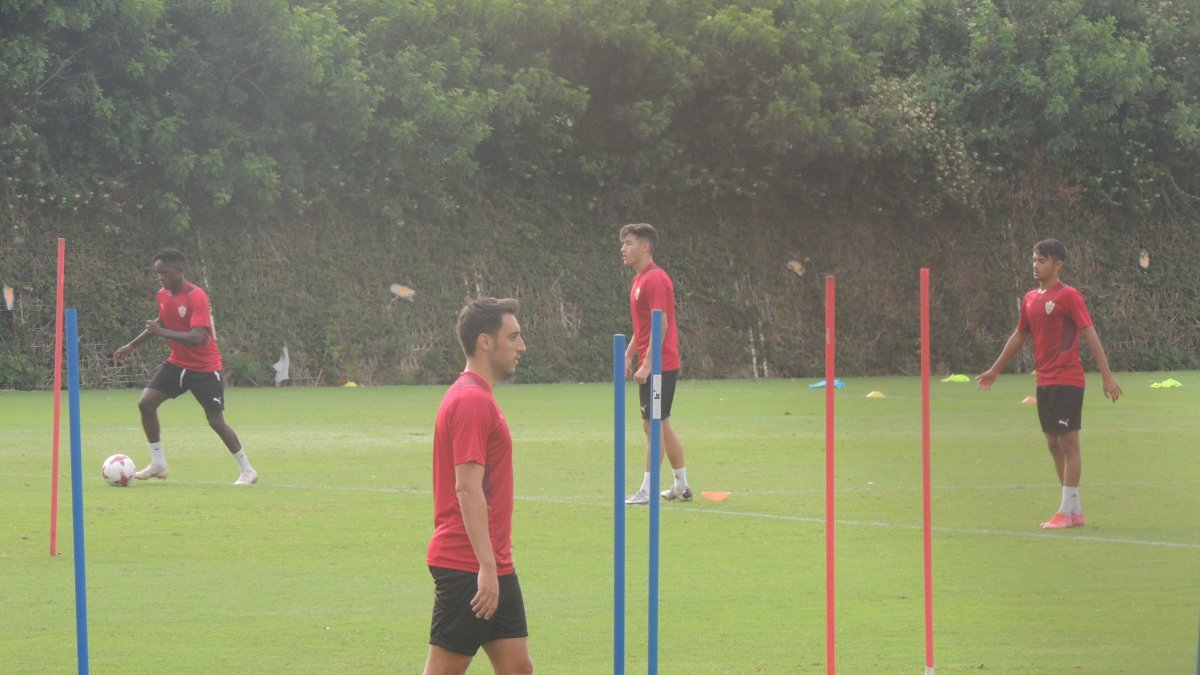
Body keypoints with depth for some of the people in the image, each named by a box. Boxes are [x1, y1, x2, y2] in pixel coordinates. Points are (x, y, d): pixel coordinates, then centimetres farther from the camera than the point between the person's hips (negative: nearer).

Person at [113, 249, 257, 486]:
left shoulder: (196, 296, -23)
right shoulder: (163, 295, 1)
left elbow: (197, 338, -31)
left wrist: (162, 333, -35)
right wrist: (132, 346, 18)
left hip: (205, 368, -7)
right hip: (178, 363, 7)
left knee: (216, 420, -4)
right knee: (146, 403, -6)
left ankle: (247, 470, 12)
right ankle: (158, 464, 5)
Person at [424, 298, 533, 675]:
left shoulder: (476, 399, 16)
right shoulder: (471, 401, -15)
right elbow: (467, 488, -22)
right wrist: (486, 566, -25)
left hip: (493, 569, 10)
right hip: (468, 568, -10)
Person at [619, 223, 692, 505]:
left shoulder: (655, 279, -16)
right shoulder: (640, 279, 15)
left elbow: (661, 324, -22)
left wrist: (647, 364, -23)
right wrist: (629, 355, 21)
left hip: (659, 365, -10)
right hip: (658, 366, 10)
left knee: (654, 425, -7)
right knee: (661, 426, 14)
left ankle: (647, 490, -5)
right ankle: (681, 486, 21)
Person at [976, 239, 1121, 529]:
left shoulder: (1068, 296, -10)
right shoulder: (1030, 299, 12)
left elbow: (1090, 335, -14)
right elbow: (1019, 336, 25)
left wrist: (1107, 376, -19)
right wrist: (995, 370, 31)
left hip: (1067, 382, -8)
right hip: (1044, 382, 8)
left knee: (1068, 442, -6)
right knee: (1053, 444, 9)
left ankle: (1067, 511, -4)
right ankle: (1074, 511, 15)